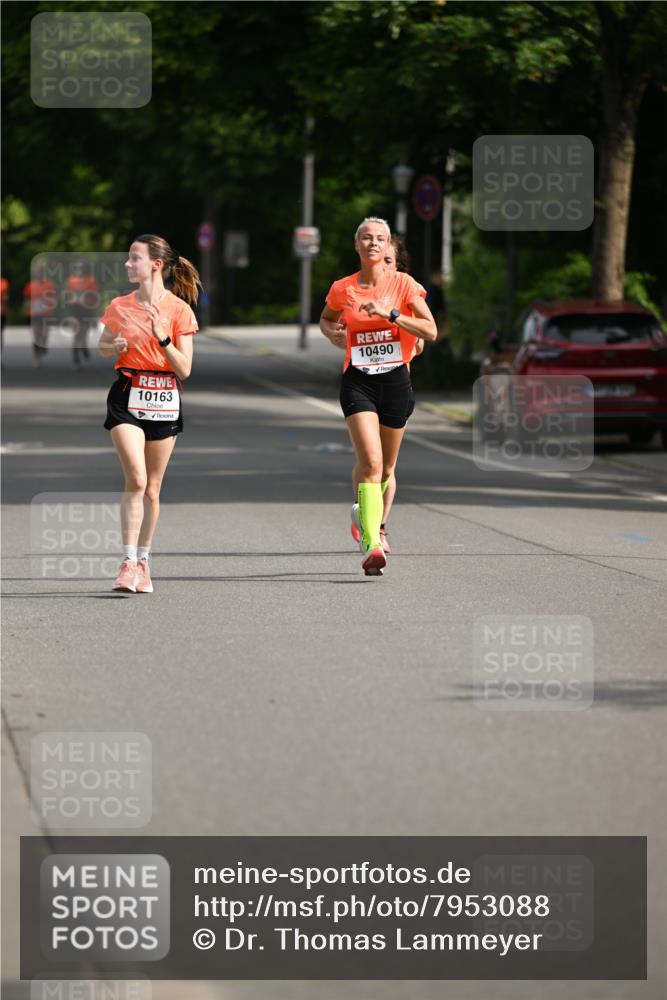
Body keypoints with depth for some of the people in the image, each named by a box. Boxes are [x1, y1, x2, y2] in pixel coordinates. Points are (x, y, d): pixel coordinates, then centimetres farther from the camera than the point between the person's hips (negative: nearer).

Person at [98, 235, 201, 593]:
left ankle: (143, 563, 20)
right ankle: (128, 563, -16)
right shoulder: (120, 306, 4)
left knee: (151, 488, 7)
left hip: (164, 399, 0)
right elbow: (103, 347, 20)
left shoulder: (178, 309, -3)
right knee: (136, 479, -17)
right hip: (128, 396, 0)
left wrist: (162, 337, -18)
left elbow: (184, 369, -5)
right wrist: (114, 347, -3)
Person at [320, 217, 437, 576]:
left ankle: (372, 524, 41)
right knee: (371, 461, -19)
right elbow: (325, 319, 23)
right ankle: (371, 546, -25)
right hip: (358, 381, -1)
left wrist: (391, 314, -19)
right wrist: (333, 333, 0)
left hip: (395, 380, 1)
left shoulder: (403, 284, -1)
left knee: (386, 468, 13)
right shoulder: (342, 289, 3)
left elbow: (430, 331, -8)